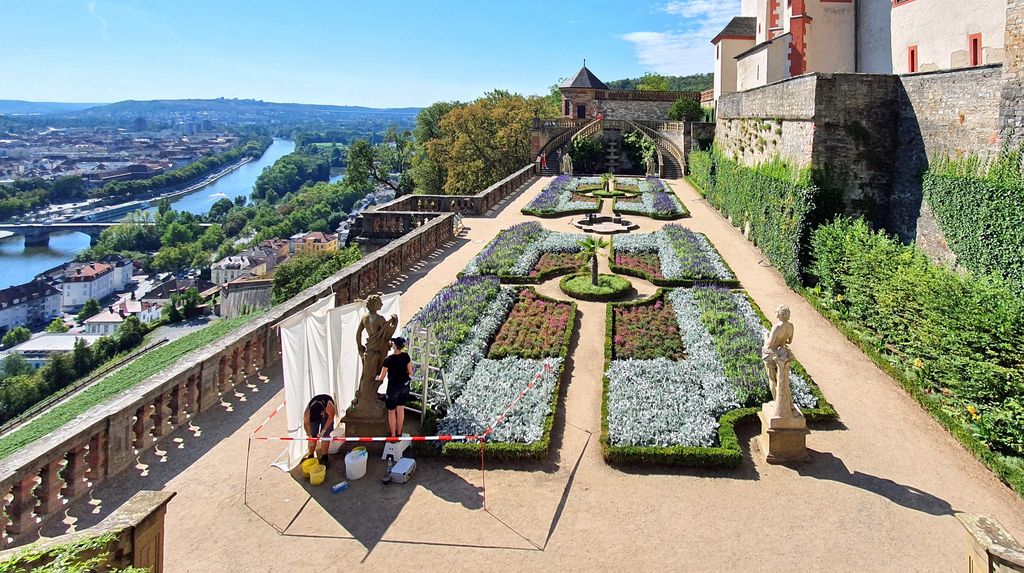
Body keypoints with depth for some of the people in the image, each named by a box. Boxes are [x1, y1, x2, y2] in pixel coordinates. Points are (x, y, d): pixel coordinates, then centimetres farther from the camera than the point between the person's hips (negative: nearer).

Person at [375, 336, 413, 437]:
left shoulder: (388, 360, -22)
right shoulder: (406, 356, -10)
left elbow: (381, 377, -13)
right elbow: (410, 373, 0)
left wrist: (376, 378, 9)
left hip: (393, 388, -4)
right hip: (404, 386, 5)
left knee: (391, 412, 13)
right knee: (400, 409, 18)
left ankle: (393, 435, 23)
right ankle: (399, 433, 31)